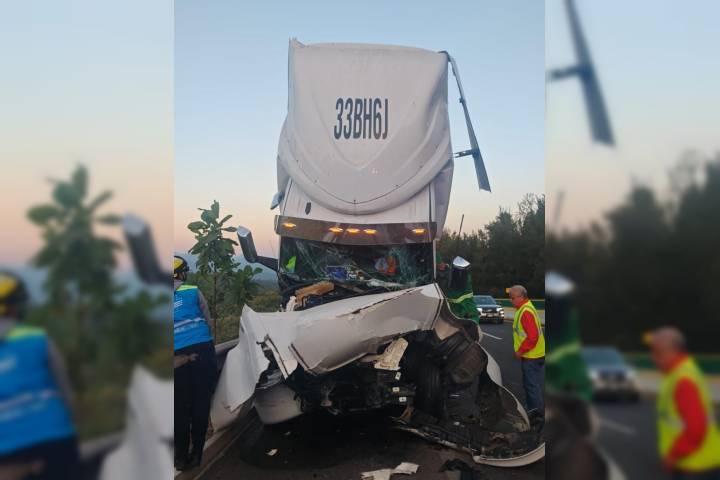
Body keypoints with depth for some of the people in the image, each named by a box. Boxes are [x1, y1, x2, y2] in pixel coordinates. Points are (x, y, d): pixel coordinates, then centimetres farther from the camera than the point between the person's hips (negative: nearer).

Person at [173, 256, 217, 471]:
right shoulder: (194, 291, 4)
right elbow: (209, 321, 8)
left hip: (179, 357, 1)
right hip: (203, 350, -1)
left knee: (181, 407, 9)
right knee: (201, 404, 5)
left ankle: (182, 457, 14)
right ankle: (196, 453, 9)